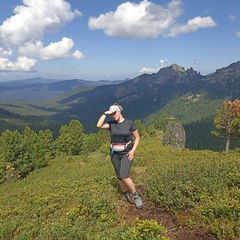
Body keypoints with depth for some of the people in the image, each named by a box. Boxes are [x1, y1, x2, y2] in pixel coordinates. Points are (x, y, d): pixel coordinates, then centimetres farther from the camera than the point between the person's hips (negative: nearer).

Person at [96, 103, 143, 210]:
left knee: (124, 176, -18)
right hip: (115, 154, 4)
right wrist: (105, 114, -17)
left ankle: (135, 196, 2)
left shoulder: (130, 123, -8)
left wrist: (133, 150, -12)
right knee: (120, 177, 11)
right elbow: (99, 125, -19)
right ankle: (126, 196, 32)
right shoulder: (111, 124, -2)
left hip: (126, 153, -4)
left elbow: (137, 137, -2)